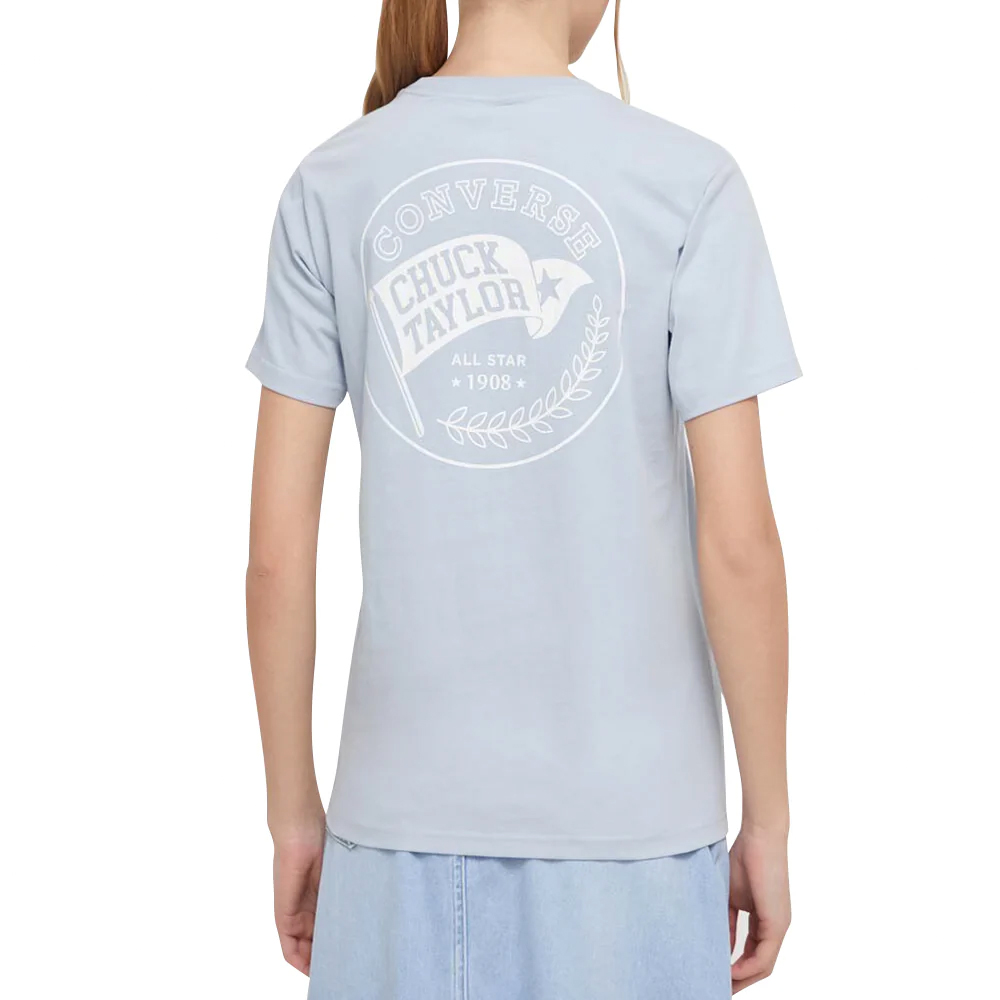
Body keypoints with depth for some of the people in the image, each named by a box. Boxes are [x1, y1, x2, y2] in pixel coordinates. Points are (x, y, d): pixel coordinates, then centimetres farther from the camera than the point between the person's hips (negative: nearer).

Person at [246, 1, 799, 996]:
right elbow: (739, 543, -11)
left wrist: (293, 809, 8)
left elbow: (276, 543, -3)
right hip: (627, 807, -2)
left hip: (406, 805, 2)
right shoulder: (688, 184, -9)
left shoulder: (330, 186, -3)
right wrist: (768, 823, 2)